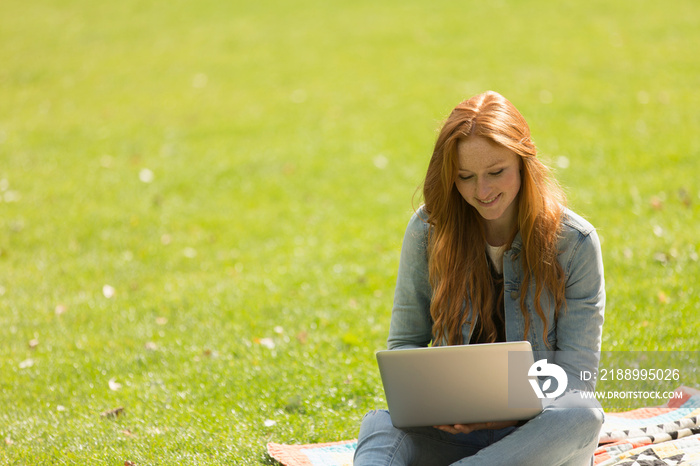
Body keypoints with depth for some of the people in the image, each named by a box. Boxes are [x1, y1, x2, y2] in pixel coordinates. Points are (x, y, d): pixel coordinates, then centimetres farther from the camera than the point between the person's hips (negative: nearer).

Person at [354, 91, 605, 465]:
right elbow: (404, 343, 8)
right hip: (453, 430, 1)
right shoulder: (429, 230, 2)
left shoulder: (575, 242, -3)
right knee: (379, 425, -32)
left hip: (539, 431, -1)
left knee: (583, 416, -37)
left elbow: (575, 374, -4)